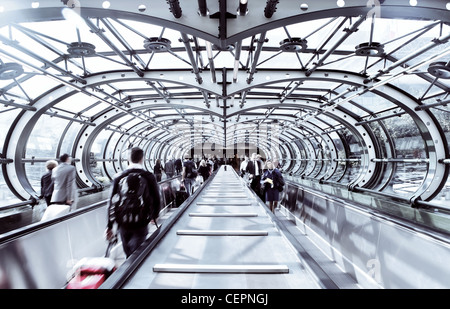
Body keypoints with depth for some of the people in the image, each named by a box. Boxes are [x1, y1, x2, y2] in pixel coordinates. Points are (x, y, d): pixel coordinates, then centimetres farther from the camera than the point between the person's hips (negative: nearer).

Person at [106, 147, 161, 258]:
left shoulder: (119, 177, -2)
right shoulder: (149, 177, -6)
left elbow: (111, 202, -1)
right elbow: (156, 199, 0)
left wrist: (109, 226, 7)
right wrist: (154, 216, 19)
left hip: (123, 224, 3)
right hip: (141, 224, -3)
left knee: (128, 254, 22)